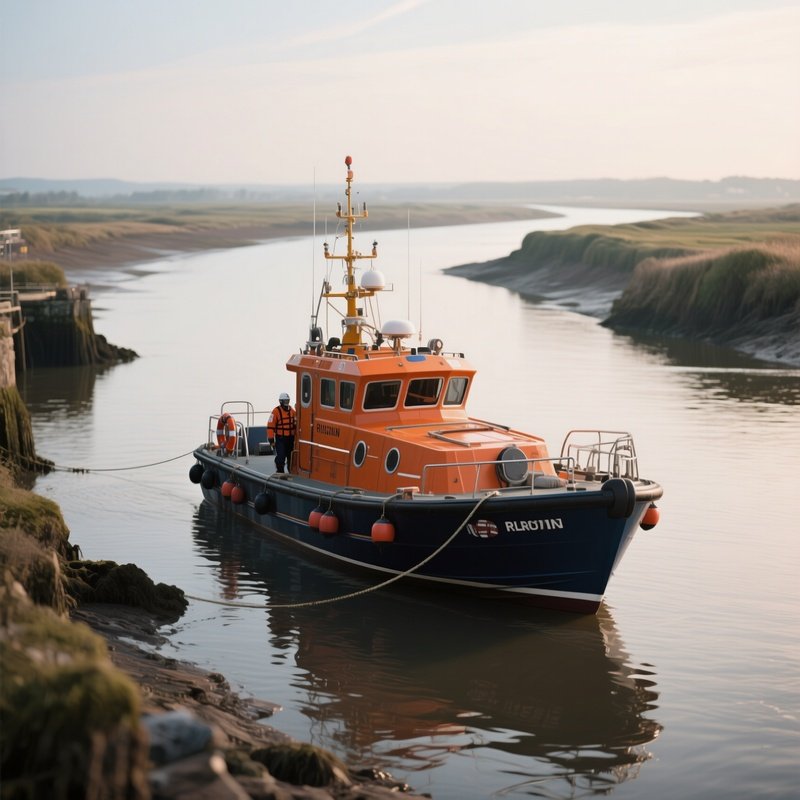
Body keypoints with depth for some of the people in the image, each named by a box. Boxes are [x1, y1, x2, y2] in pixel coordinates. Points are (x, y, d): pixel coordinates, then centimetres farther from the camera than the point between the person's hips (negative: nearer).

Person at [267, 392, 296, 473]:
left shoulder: (292, 411, 7)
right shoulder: (276, 411, -11)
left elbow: (296, 424, 14)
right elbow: (270, 426, -13)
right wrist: (271, 440, -15)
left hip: (290, 438, 5)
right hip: (280, 439, -5)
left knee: (291, 457, 14)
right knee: (280, 457, -12)